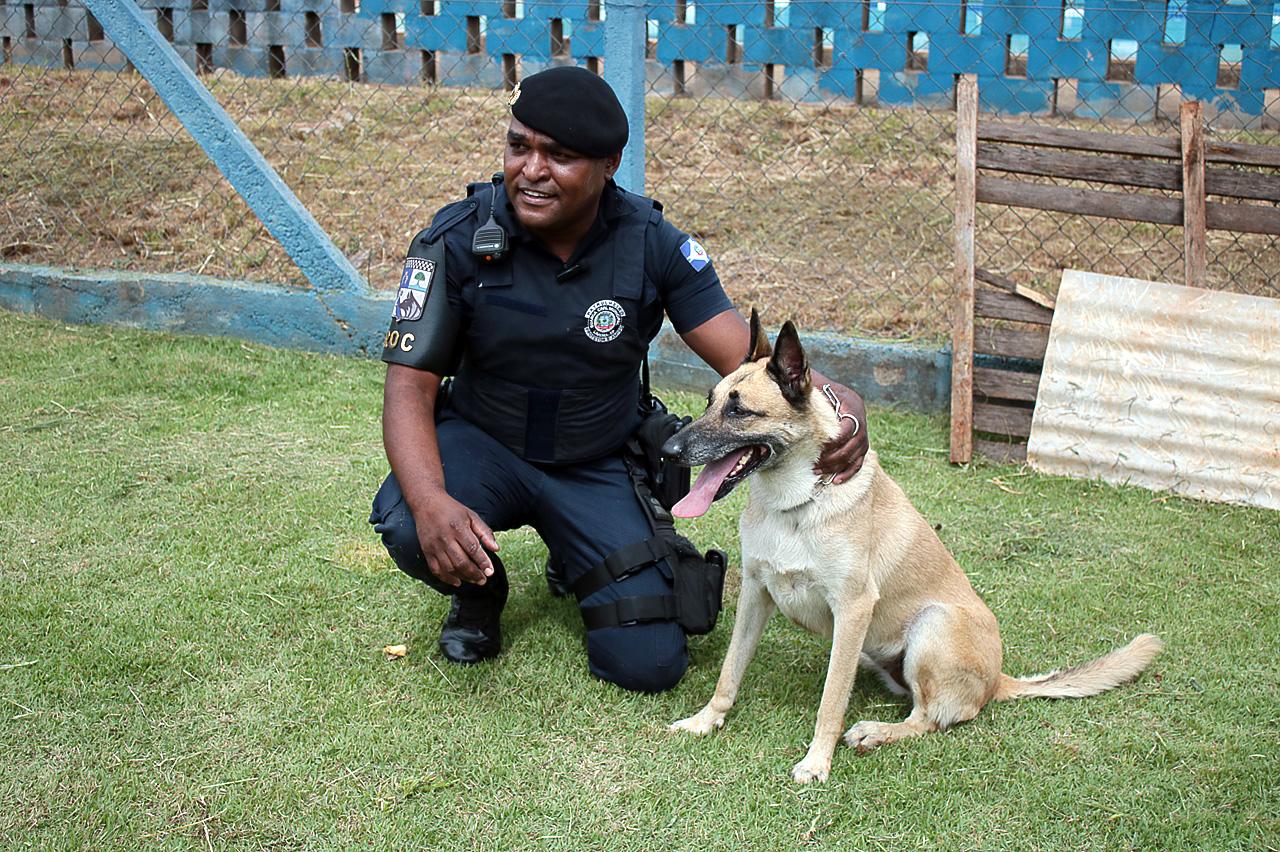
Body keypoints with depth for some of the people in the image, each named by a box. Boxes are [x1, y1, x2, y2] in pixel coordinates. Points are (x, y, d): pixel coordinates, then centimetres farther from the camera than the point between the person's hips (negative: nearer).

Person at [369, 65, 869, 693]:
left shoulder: (652, 245, -14)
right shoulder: (457, 239, -18)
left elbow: (749, 357, -16)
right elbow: (409, 386, -20)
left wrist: (834, 399, -40)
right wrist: (431, 502, -40)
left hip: (597, 469, 1)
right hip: (481, 444, -1)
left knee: (648, 664, -11)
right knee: (409, 528, -35)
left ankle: (576, 563, 25)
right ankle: (479, 590, 5)